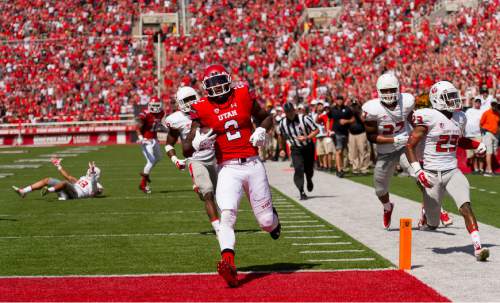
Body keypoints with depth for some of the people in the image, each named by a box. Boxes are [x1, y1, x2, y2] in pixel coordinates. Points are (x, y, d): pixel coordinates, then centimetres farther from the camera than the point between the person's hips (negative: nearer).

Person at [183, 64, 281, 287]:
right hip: (228, 169, -2)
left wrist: (262, 130, -1)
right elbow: (187, 149, -1)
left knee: (266, 222, 7)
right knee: (227, 215, -24)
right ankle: (228, 264, -33)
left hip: (253, 165, 2)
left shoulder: (243, 96, 3)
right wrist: (197, 143, -24)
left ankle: (272, 220, 45)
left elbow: (266, 117, 21)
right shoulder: (202, 110, -1)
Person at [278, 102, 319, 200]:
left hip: (308, 147, -1)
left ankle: (309, 180, 47)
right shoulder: (283, 123, -5)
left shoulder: (304, 118, -17)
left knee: (309, 169, 11)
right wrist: (281, 148, 21)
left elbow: (316, 130, -12)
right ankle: (302, 192, -17)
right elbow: (282, 136, 15)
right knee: (298, 169, -18)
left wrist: (306, 138, -26)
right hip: (295, 149, 1)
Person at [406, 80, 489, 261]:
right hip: (432, 175, -4)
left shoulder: (459, 118, 9)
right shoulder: (429, 118, -11)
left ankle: (478, 248, -26)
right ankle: (427, 220, 42)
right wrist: (418, 171, -21)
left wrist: (477, 145, 12)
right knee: (433, 224, 5)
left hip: (453, 172, 4)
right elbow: (410, 146, -11)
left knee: (466, 207, -21)